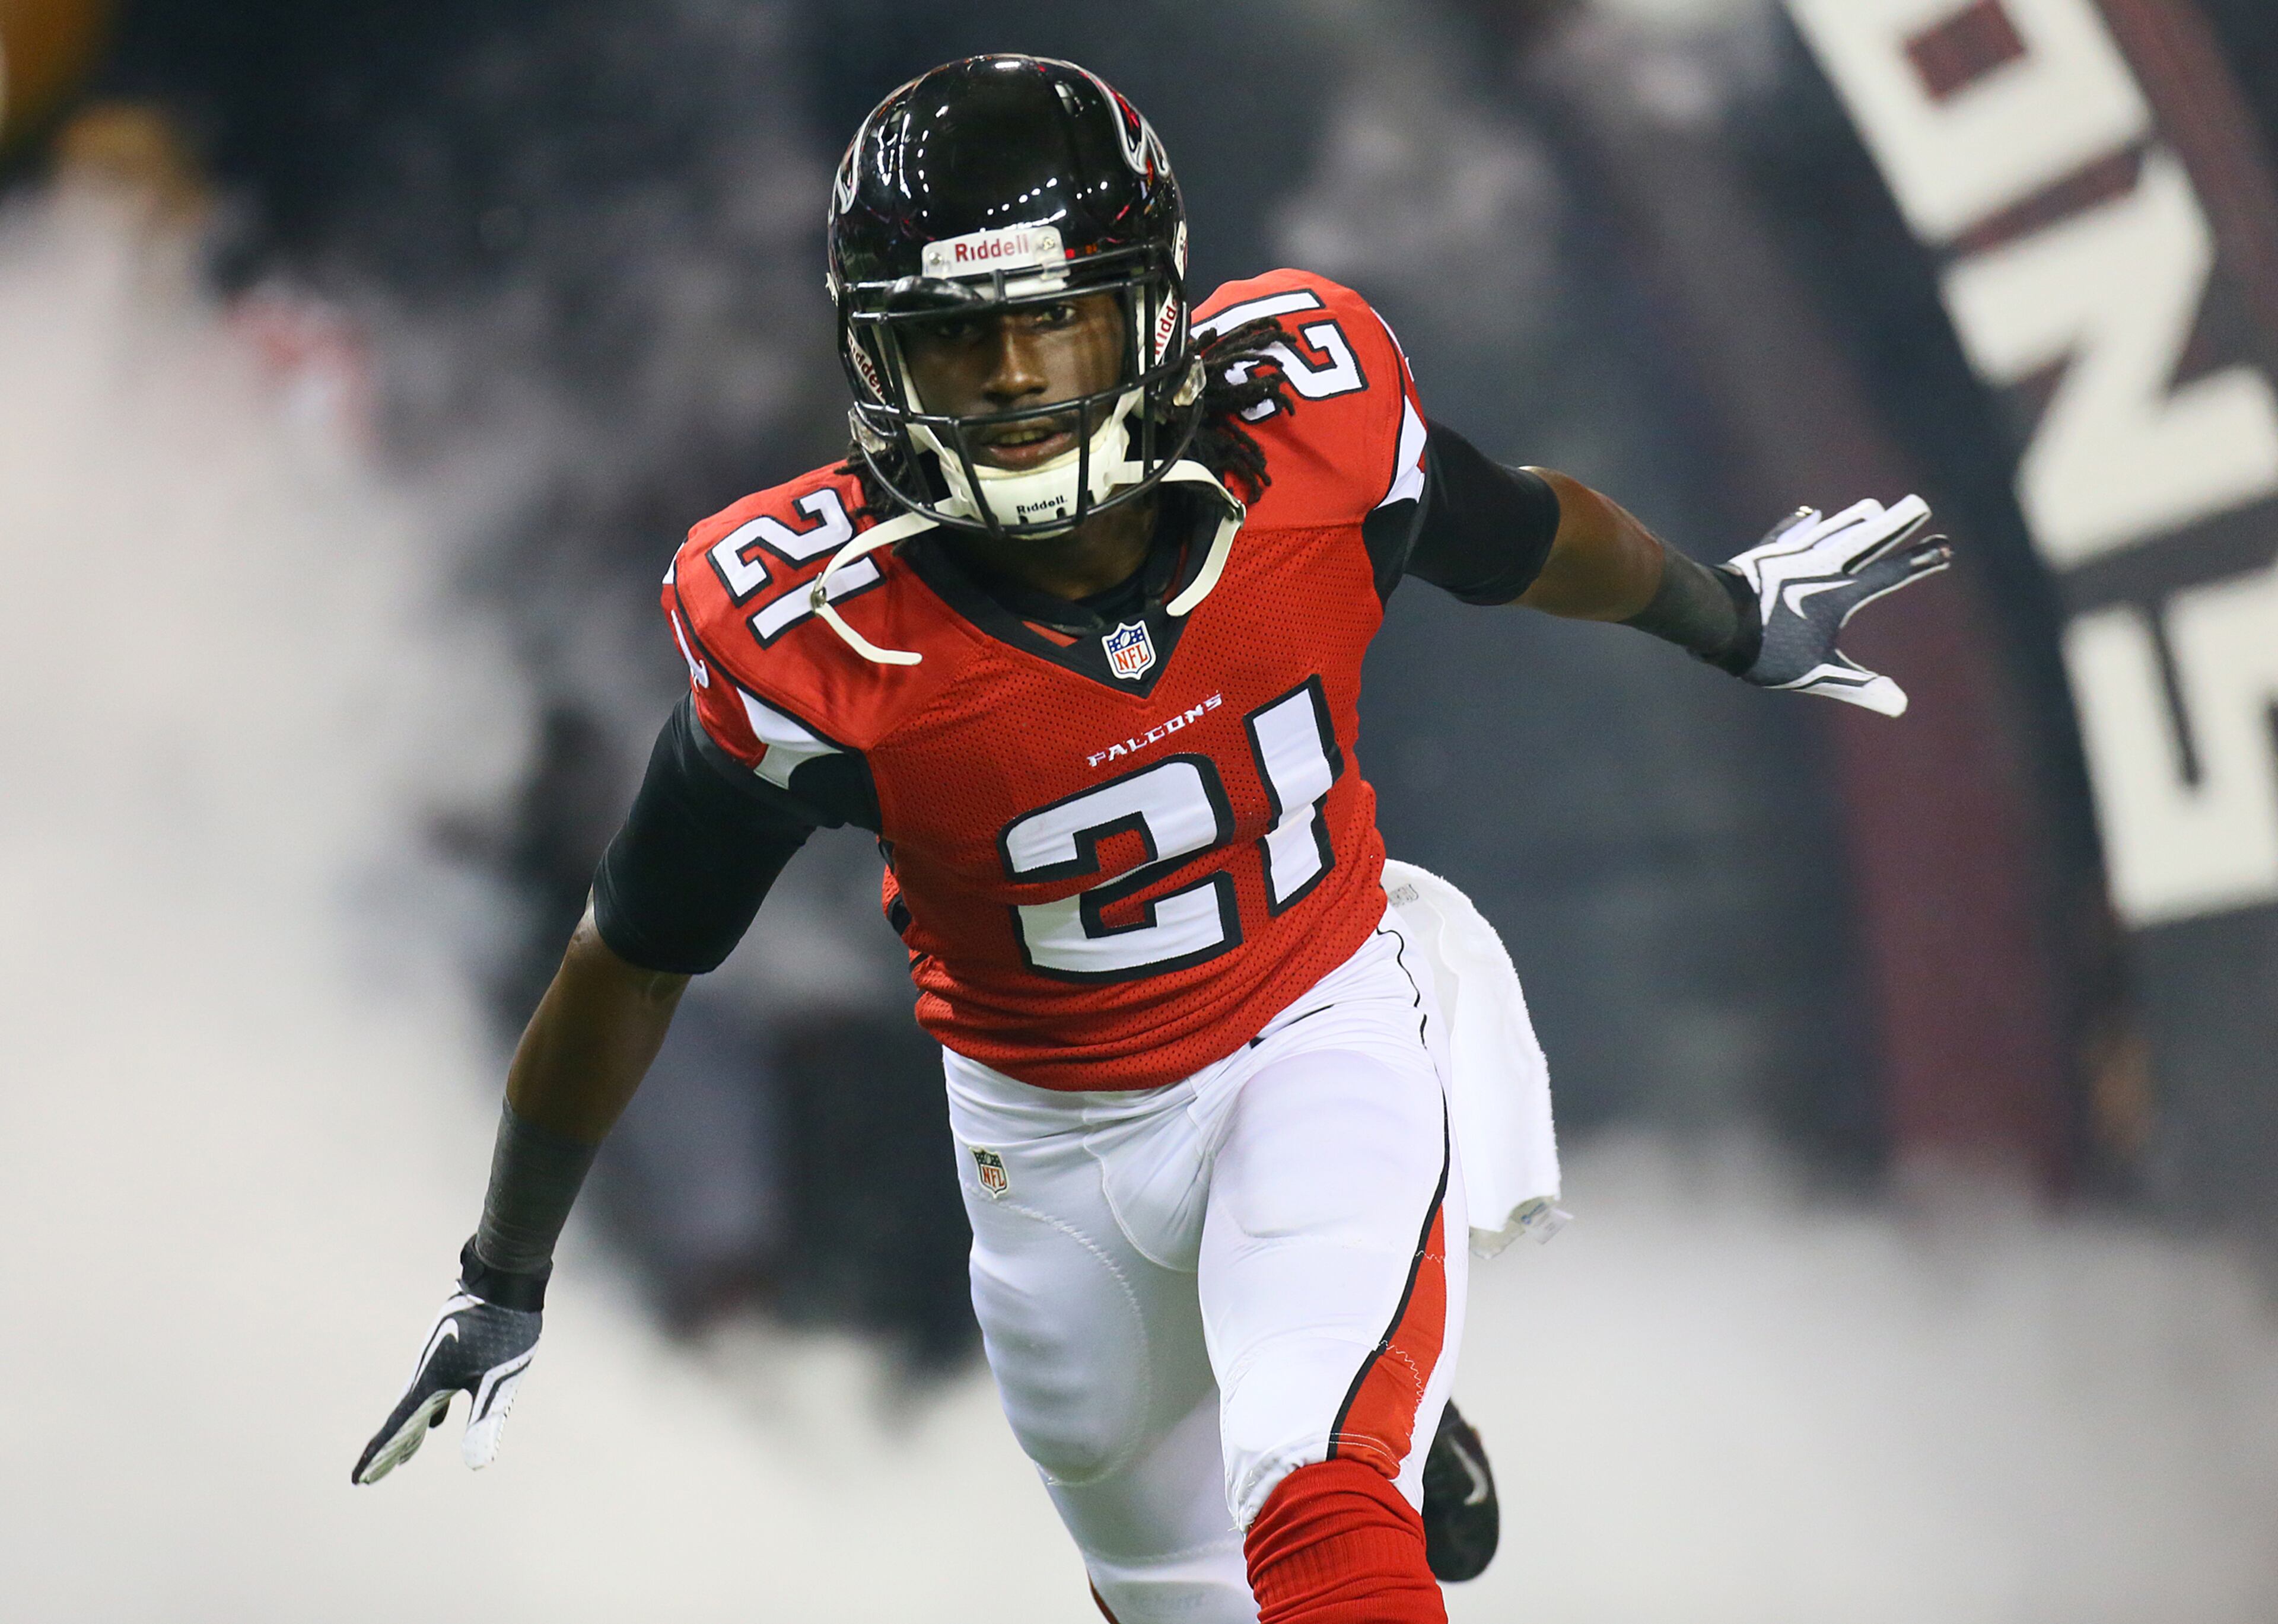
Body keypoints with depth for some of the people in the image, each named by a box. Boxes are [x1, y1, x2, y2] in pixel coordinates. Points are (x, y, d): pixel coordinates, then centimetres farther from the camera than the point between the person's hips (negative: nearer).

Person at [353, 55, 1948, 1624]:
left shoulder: (1307, 422, -22)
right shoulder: (815, 641, -26)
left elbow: (1528, 536, 2)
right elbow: (632, 960, -11)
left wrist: (1734, 621, 21)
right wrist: (504, 1280, -3)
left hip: (1320, 1037, -1)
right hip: (1057, 1135, 1)